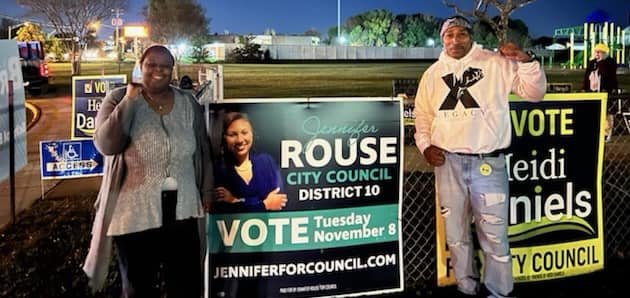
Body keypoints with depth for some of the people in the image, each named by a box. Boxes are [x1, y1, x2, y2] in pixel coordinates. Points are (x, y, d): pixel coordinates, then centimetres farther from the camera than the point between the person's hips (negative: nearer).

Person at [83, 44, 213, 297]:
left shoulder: (188, 103, 3)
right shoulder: (119, 100, -6)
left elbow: (202, 150, 9)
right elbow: (106, 144, -22)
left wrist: (206, 190, 9)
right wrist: (130, 101, -19)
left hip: (182, 209, 2)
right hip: (135, 212, -2)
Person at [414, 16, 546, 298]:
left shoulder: (496, 64, 1)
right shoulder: (433, 74, 11)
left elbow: (534, 92, 1)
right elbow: (422, 114, 17)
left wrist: (526, 60, -15)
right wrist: (425, 145, 2)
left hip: (487, 161, -3)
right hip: (447, 162, 3)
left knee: (494, 235, -1)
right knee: (455, 233, 13)